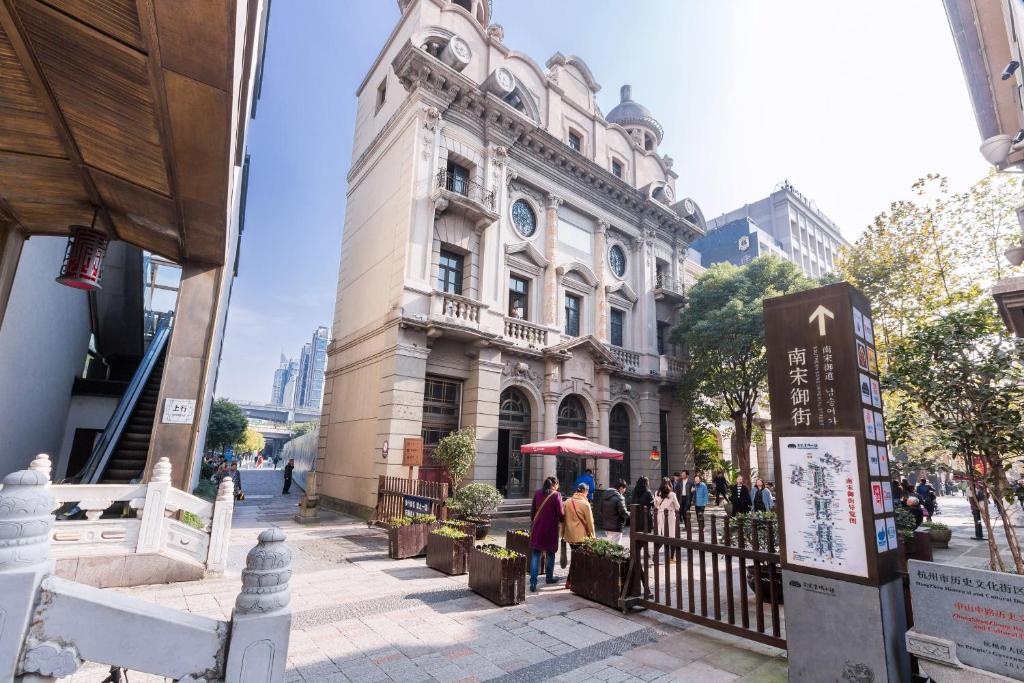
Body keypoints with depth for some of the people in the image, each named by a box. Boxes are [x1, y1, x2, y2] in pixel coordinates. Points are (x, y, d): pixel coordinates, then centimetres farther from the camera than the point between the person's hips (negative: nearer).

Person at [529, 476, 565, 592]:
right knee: (551, 553, 17)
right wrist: (561, 520, 11)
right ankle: (549, 577, 31)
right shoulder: (556, 495, -10)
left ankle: (533, 582, -4)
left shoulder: (537, 494, 3)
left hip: (537, 527, 3)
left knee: (535, 555, 4)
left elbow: (532, 511, 9)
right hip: (551, 528, -3)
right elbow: (561, 513, -10)